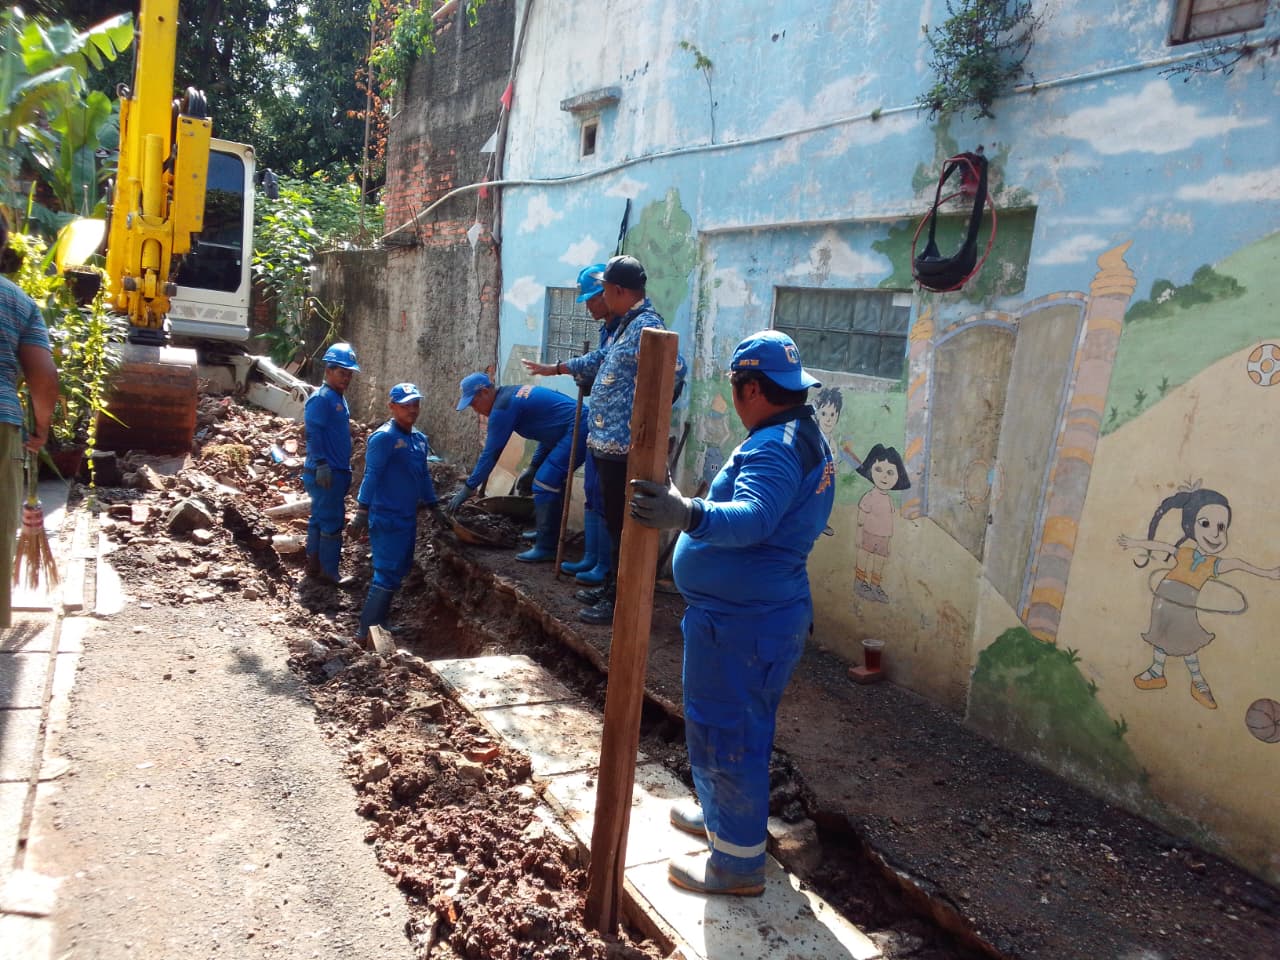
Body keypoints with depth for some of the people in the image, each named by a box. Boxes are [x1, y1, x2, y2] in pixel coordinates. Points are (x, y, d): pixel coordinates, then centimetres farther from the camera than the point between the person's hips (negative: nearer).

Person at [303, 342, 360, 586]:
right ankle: (328, 572, 4)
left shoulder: (339, 398, 14)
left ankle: (314, 564, 26)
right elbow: (313, 433, -22)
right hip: (325, 473, -10)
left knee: (320, 519, 16)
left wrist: (344, 470, 24)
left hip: (337, 472, 10)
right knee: (332, 522, -4)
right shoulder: (321, 398, -15)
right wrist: (322, 465, -25)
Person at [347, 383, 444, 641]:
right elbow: (371, 476, -17)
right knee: (388, 573, -7)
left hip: (408, 516, 9)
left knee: (400, 570, 15)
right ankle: (367, 631, 1)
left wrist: (434, 509, 23)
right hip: (386, 518, -9)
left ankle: (380, 623, 27)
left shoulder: (420, 439, 11)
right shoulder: (383, 438, -14)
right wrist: (361, 513, -20)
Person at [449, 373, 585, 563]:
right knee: (550, 479, 21)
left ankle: (546, 547, -7)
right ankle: (550, 532, 32)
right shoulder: (513, 395, 19)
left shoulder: (503, 407, -11)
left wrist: (468, 488, -3)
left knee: (544, 484, -11)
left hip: (577, 432, -11)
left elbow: (490, 453, -10)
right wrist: (533, 468, 21)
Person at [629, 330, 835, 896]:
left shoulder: (773, 448, -24)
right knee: (742, 727, 26)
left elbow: (753, 517, -42)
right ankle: (722, 814, 45)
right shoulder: (807, 436, 12)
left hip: (739, 624, -11)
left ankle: (737, 865, 16)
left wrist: (690, 516, -57)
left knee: (724, 736, 1)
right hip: (774, 611, 11)